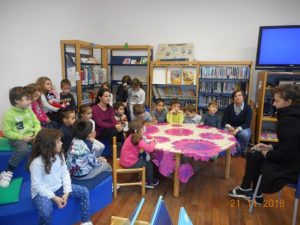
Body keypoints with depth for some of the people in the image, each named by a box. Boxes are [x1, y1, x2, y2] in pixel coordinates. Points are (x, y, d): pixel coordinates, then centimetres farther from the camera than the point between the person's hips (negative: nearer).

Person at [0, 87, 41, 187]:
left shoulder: (29, 110, 4)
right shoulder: (9, 114, -13)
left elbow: (36, 123, 7)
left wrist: (37, 133, -12)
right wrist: (22, 137, -20)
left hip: (31, 135, 5)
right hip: (17, 138, -5)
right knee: (24, 149, -36)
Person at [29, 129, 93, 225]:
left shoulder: (59, 155, -4)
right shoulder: (37, 162, -23)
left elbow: (65, 173, -2)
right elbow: (37, 185, -21)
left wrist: (66, 192, -12)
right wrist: (54, 197, -23)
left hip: (59, 187, 6)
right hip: (42, 192, -6)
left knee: (84, 192, -4)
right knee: (46, 212, -36)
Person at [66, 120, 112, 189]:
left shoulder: (74, 140, -3)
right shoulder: (87, 146, -24)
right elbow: (94, 163, -12)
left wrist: (97, 159, 9)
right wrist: (100, 161, 7)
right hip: (82, 174, -7)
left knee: (99, 162, 25)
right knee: (105, 164, 12)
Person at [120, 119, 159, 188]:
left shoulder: (131, 136, 2)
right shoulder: (137, 140, -26)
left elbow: (143, 145, 16)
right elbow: (149, 149, -32)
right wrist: (153, 142, -13)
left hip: (126, 160, 9)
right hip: (130, 163, -9)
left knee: (144, 160, 26)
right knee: (149, 164, 10)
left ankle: (146, 178, 40)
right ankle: (150, 183, 29)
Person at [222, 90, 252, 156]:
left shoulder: (248, 108, -7)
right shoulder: (229, 107, -2)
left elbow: (247, 123, -15)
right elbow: (224, 121, -5)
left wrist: (237, 130, -32)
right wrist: (229, 127, -28)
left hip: (243, 128, -1)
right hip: (231, 128, 1)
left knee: (244, 135, -36)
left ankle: (243, 152, -6)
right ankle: (238, 151, -14)